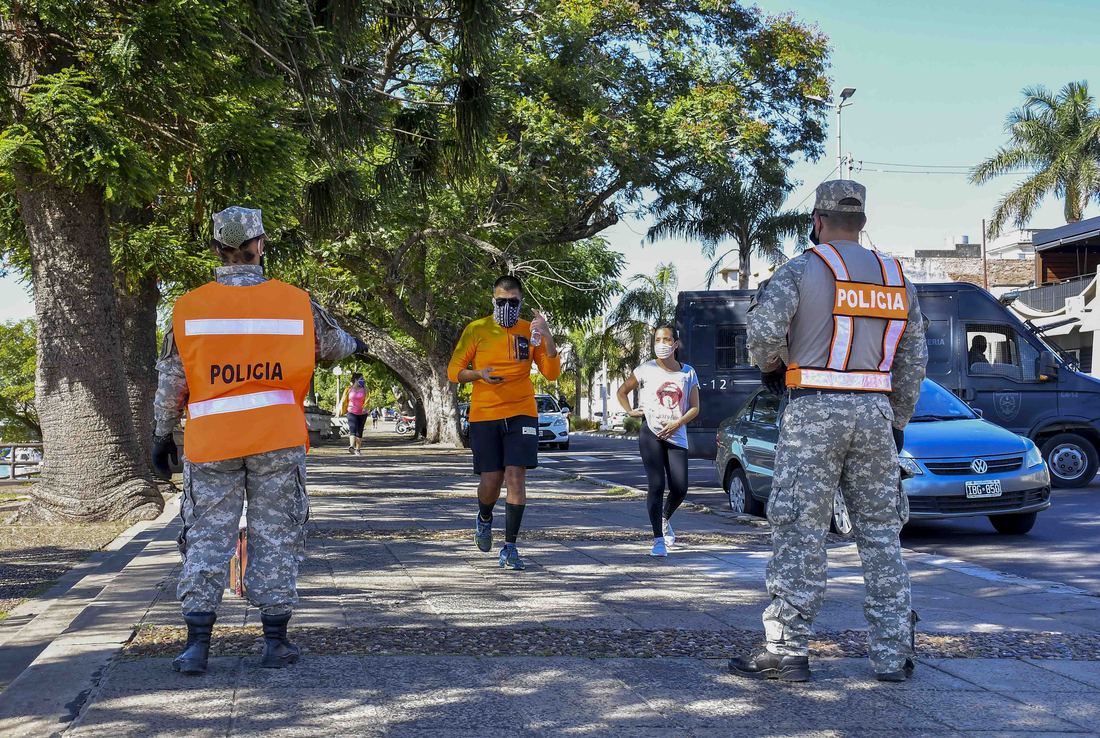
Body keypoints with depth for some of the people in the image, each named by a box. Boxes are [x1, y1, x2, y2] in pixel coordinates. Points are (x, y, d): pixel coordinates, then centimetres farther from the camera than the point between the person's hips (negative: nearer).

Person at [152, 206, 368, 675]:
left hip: (210, 443, 0)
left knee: (206, 538, 6)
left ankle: (197, 644, 2)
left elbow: (171, 381, 4)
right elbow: (331, 344, 18)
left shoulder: (188, 308, -2)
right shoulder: (296, 303, -1)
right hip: (278, 441, 0)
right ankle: (275, 642, 11)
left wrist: (163, 436, 16)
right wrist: (356, 345, 41)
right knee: (275, 537, 8)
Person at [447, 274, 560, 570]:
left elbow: (552, 373, 2)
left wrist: (547, 337, -12)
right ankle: (484, 519, 33)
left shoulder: (529, 331, 6)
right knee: (491, 479, -2)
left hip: (521, 413, 1)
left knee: (516, 476, -9)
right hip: (484, 415, 0)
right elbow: (454, 370, 5)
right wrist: (478, 374, -15)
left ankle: (510, 546, -2)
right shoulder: (477, 330, 3)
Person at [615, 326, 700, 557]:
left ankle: (665, 519, 29)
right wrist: (630, 412, -2)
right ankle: (658, 540, -7)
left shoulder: (688, 372, 7)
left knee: (680, 489, -4)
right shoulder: (646, 370, 1)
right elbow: (622, 391, 15)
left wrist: (677, 423, -9)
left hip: (677, 436, 2)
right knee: (657, 485, -11)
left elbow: (695, 408, 7)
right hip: (651, 434, -2)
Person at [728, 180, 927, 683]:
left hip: (814, 412, -4)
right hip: (876, 412, 4)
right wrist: (897, 424, 21)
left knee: (800, 534, -2)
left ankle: (787, 651, -2)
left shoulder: (803, 269, -2)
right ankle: (893, 655, 12)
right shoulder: (895, 276, 14)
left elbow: (763, 329, -15)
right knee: (880, 533, 10)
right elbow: (913, 359, 14)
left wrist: (772, 366, 6)